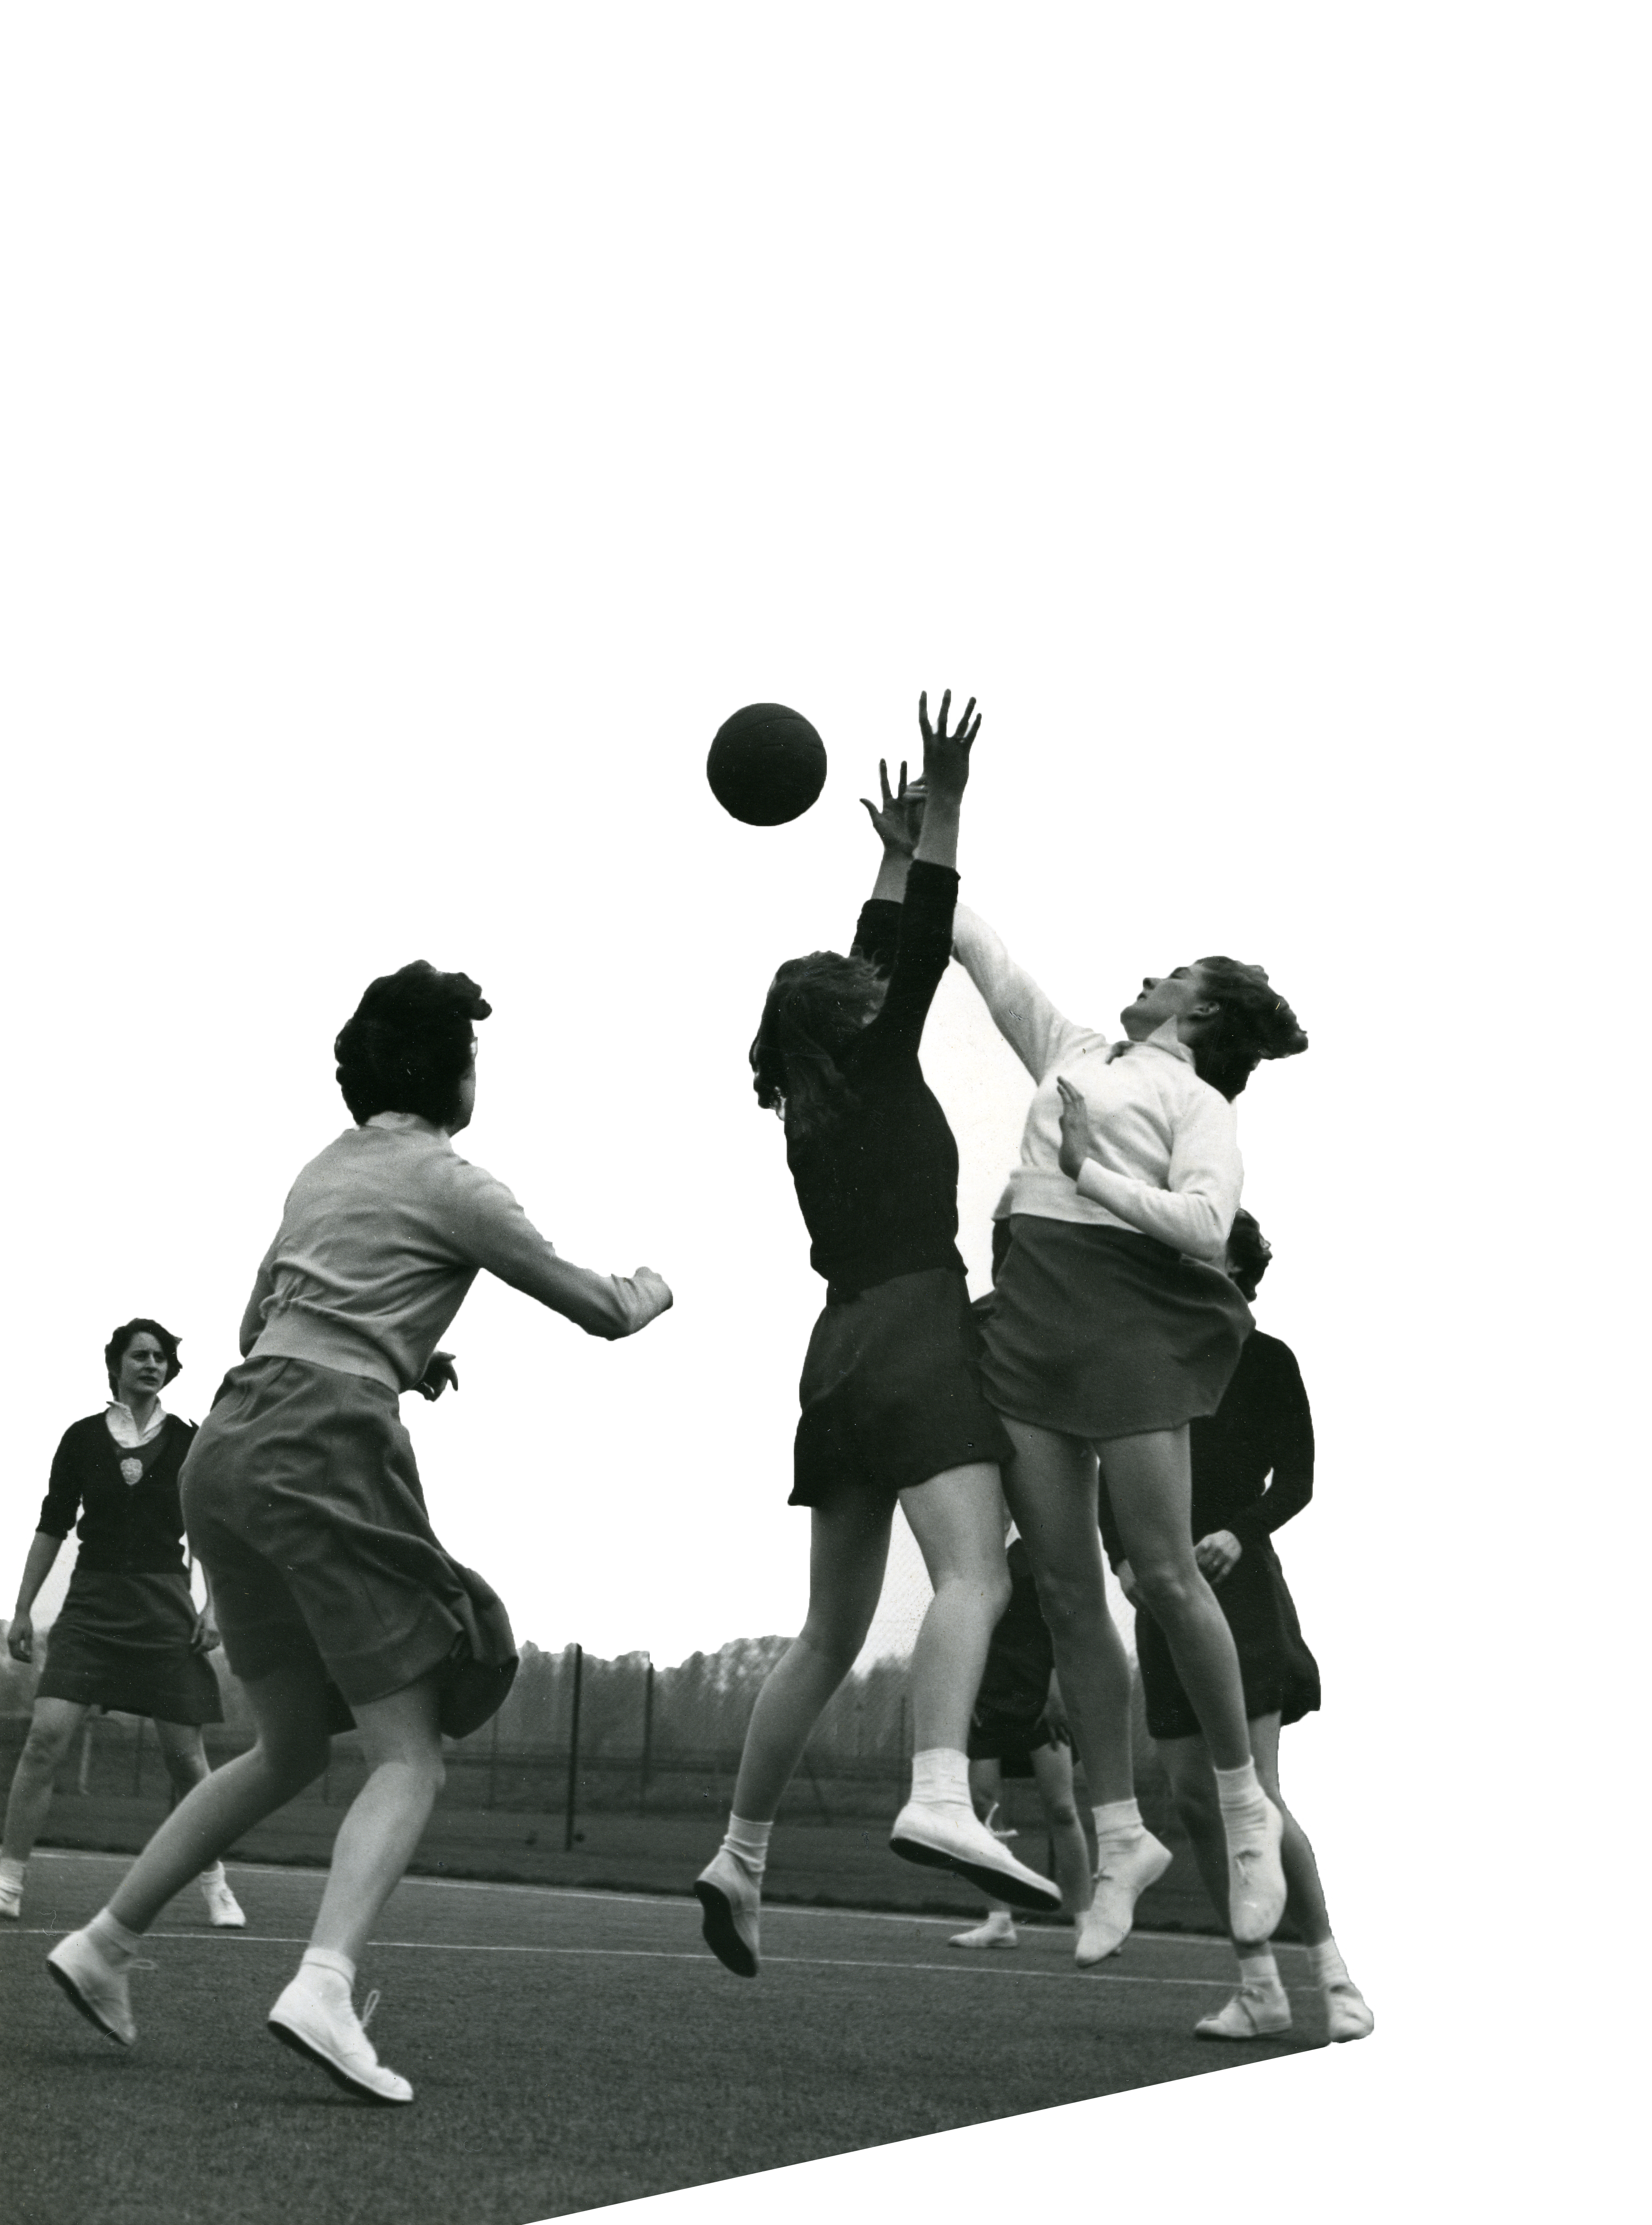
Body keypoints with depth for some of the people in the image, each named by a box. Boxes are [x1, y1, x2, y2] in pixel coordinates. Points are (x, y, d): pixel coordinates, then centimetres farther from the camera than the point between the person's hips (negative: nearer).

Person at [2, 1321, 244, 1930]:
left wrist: (212, 1606, -3)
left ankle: (214, 1886, 14)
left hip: (165, 1605, 0)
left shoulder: (188, 1442, 4)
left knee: (184, 1754, -1)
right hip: (92, 1600, 0)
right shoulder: (83, 1438, 5)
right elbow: (52, 1526, 10)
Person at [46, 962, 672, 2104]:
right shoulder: (448, 1184, 0)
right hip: (323, 1451, -8)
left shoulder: (326, 1169, 21)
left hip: (229, 1445, 8)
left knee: (291, 1749, 20)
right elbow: (598, 1311, 5)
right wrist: (648, 1292, 27)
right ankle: (325, 1984, -26)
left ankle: (104, 1943, 19)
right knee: (408, 1759, -6)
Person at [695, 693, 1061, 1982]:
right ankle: (942, 1801, -49)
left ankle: (740, 1861, 14)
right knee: (976, 1577, -25)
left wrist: (893, 858, 40)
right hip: (915, 1336, -8)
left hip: (843, 1352, 8)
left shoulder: (814, 1104, 21)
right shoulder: (878, 1071, 4)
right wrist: (944, 816, -4)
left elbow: (872, 968, 34)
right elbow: (922, 957, -5)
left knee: (832, 1632, 13)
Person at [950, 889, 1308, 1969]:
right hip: (1031, 1322, 6)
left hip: (1132, 1326, -6)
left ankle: (1246, 1807, 11)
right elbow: (985, 955, 28)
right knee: (1068, 1593, 2)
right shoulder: (1073, 1055, 22)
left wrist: (1090, 1174, -11)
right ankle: (1122, 1837, 8)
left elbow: (1205, 1222, -11)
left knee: (1164, 1574, -7)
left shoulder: (1196, 1099, 4)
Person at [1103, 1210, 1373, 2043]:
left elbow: (1295, 1480, 0)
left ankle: (1330, 1968, 1)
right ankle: (1258, 1989, 10)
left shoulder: (1264, 1362, 1)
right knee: (1192, 1797, 2)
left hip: (1238, 1583, -4)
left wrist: (1240, 1534, -18)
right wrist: (1122, 1559, -6)